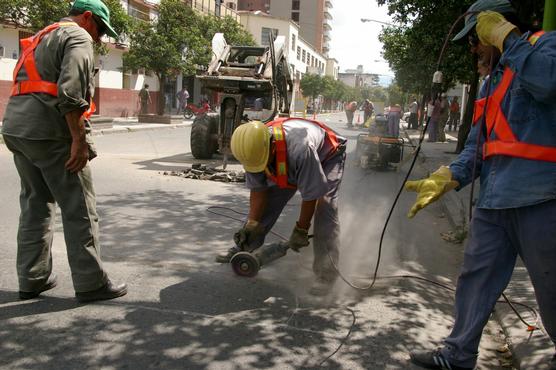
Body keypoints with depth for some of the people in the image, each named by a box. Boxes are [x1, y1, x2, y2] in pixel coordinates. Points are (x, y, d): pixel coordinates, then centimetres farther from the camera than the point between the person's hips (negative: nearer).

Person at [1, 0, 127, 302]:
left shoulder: (42, 38, 27)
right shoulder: (77, 37, -3)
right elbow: (71, 92, -18)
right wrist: (80, 141, -17)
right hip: (50, 134, -9)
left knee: (35, 205, 15)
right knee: (79, 210, -2)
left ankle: (32, 280, 19)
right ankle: (91, 284, 3)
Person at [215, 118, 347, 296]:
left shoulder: (300, 149, -46)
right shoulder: (254, 149, -26)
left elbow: (310, 195, -33)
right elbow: (258, 190, -13)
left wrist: (301, 230, -23)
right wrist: (251, 224, -18)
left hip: (327, 157, -6)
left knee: (324, 207, -22)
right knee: (268, 201, 0)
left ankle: (326, 272, -16)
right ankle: (244, 248, 17)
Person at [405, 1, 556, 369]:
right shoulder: (493, 83, 22)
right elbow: (477, 145, 18)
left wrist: (507, 37, -15)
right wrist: (444, 180, 4)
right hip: (494, 200, 8)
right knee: (476, 277, 11)